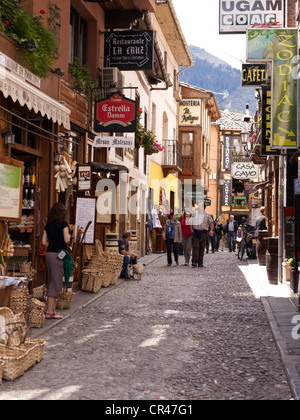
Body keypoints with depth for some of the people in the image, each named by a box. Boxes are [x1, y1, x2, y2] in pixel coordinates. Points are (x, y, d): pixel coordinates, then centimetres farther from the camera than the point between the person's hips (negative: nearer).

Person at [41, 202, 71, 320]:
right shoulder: (63, 223, -7)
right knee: (57, 283, -4)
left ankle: (52, 309, 17)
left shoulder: (48, 224, 11)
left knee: (53, 282, 15)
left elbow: (44, 242, 8)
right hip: (58, 255, -7)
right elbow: (66, 240, -14)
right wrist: (69, 235, 7)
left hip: (49, 254, 7)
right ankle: (49, 312, -6)